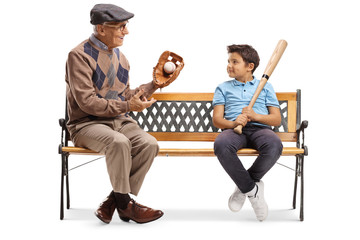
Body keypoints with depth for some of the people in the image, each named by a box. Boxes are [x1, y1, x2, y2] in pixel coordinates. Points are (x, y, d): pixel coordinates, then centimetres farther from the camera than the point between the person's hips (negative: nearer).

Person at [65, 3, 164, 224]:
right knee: (119, 142, -36)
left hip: (119, 121, 7)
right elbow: (87, 102, -17)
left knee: (149, 144, -22)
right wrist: (127, 106, -18)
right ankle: (125, 205, -16)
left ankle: (113, 202, -14)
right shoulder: (80, 55, -10)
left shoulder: (119, 57, 14)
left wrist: (154, 84, 7)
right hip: (86, 124, -6)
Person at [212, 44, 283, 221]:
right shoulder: (223, 88, 23)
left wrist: (255, 116, -7)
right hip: (233, 128, 0)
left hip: (260, 128, 0)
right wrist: (233, 123, -13)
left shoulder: (265, 86, 22)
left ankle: (243, 187, -14)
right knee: (221, 145, -38)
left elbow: (277, 119, 13)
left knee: (274, 145, -37)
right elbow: (216, 119, 10)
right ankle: (252, 189, -20)